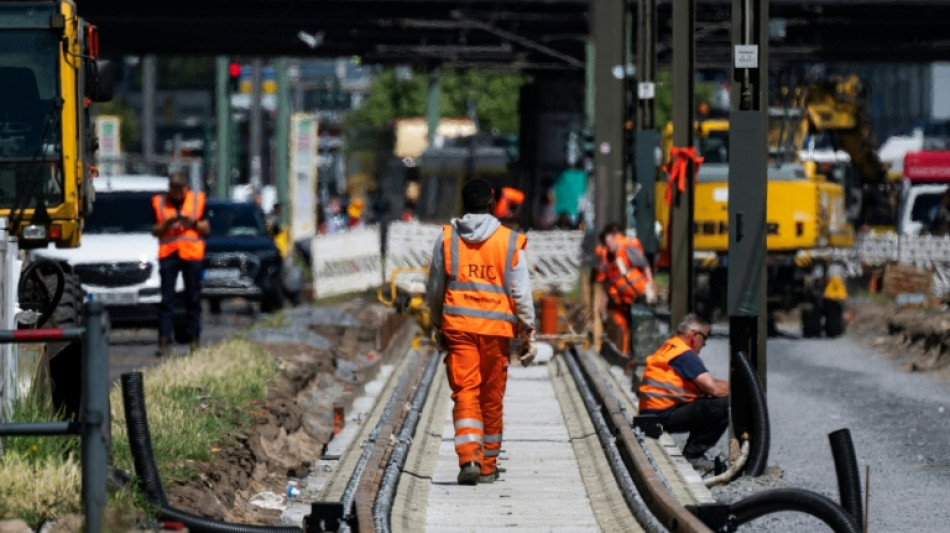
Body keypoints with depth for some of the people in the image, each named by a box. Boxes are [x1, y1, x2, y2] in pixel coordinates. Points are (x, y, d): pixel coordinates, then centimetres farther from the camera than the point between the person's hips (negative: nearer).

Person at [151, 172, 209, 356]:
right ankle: (164, 340, -6)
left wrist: (193, 223, -8)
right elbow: (155, 230, 8)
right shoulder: (159, 202, 8)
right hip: (168, 254, 0)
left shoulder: (197, 200, 9)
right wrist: (167, 224, -10)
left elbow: (206, 228, 10)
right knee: (166, 300, -4)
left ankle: (194, 339, 9)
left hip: (192, 253, 1)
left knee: (193, 299, 3)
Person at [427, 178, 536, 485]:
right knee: (492, 397, 11)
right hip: (496, 328, 0)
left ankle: (469, 458, -23)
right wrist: (528, 335, 5)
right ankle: (488, 466, 18)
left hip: (457, 325, 0)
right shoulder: (509, 241, 0)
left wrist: (438, 327, 23)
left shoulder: (446, 239, 3)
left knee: (465, 393, -3)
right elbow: (521, 293, 0)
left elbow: (434, 290, 10)